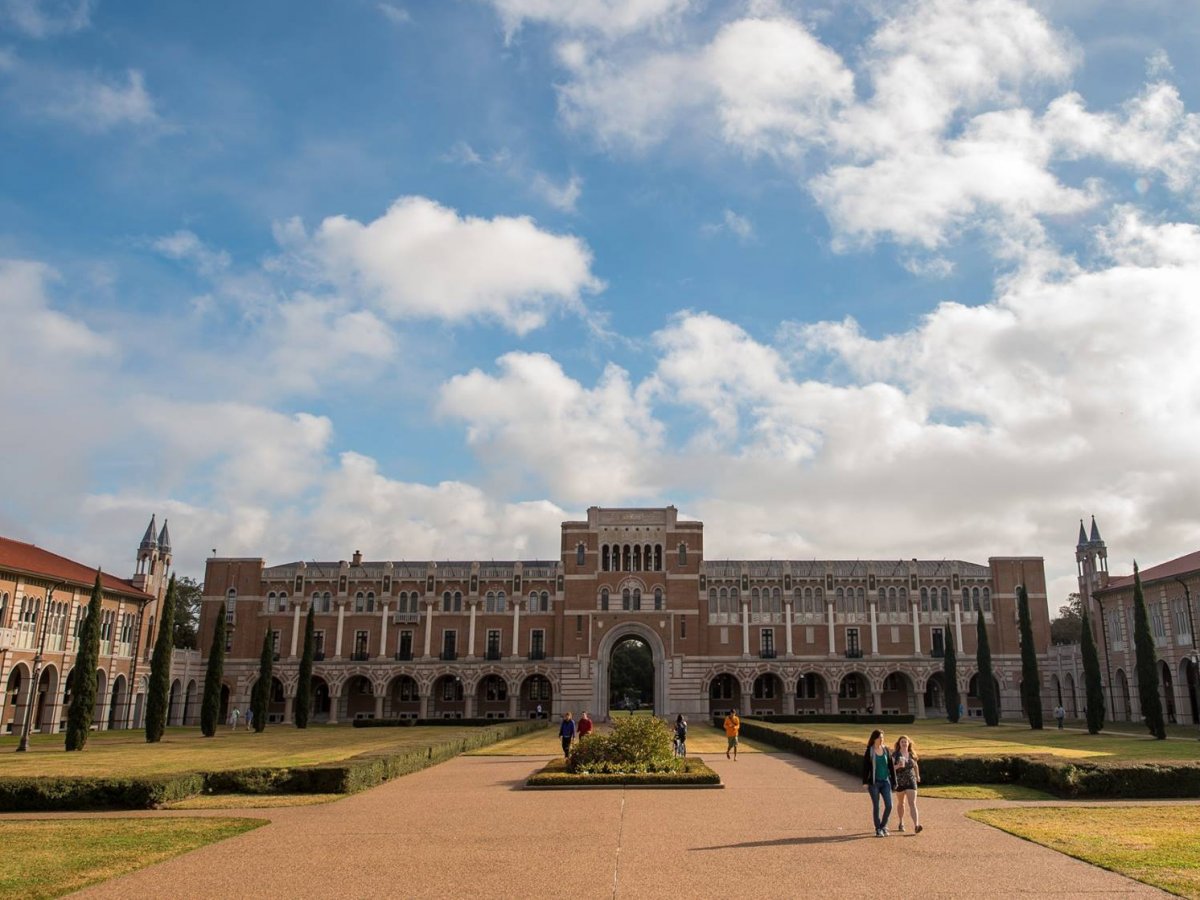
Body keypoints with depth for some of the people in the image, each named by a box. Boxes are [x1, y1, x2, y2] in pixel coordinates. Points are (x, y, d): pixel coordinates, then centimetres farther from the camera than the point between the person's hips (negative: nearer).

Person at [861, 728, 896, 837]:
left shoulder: (886, 750, 5)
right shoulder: (869, 751, -5)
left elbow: (891, 766, 9)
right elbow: (865, 768, -6)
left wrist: (894, 781, 7)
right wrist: (865, 782, -11)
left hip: (885, 782, 3)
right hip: (874, 783, -3)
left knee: (889, 805, -2)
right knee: (876, 807, 2)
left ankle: (883, 826, 20)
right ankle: (878, 829, 14)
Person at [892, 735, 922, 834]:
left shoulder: (912, 754, 2)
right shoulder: (895, 754, -7)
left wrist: (918, 776, 33)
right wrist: (898, 766, -30)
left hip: (911, 781, 1)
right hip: (899, 781, -1)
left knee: (912, 804, -12)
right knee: (901, 802, 17)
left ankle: (916, 826, -22)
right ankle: (901, 823, 36)